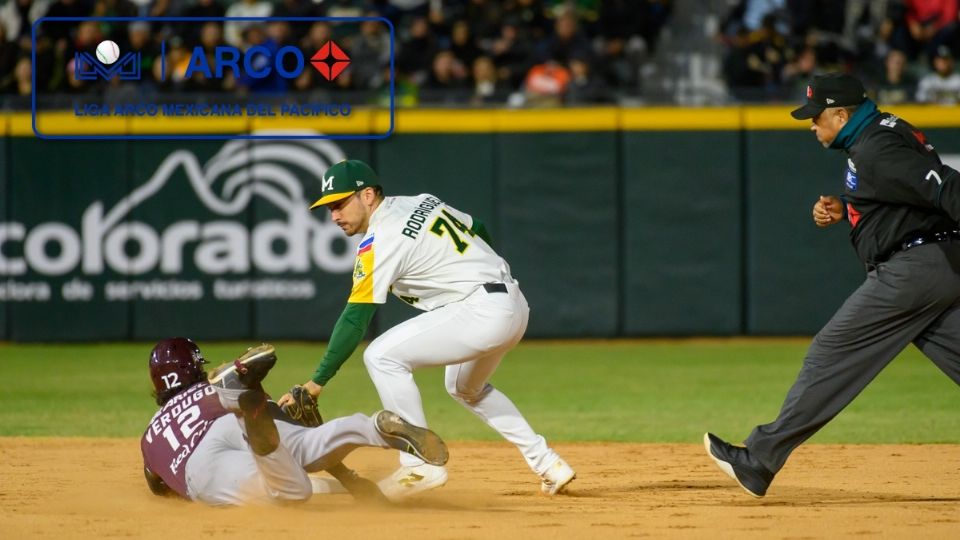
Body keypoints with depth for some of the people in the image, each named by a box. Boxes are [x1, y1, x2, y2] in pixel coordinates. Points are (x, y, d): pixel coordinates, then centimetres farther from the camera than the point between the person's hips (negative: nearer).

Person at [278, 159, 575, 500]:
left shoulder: (380, 240, -12)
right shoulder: (422, 202, 12)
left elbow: (355, 319, -15)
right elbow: (480, 233, 22)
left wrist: (317, 382, -15)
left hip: (483, 310, -10)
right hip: (515, 305, 10)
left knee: (382, 356, -12)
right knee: (465, 388, 32)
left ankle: (420, 465, -12)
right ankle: (547, 466, 30)